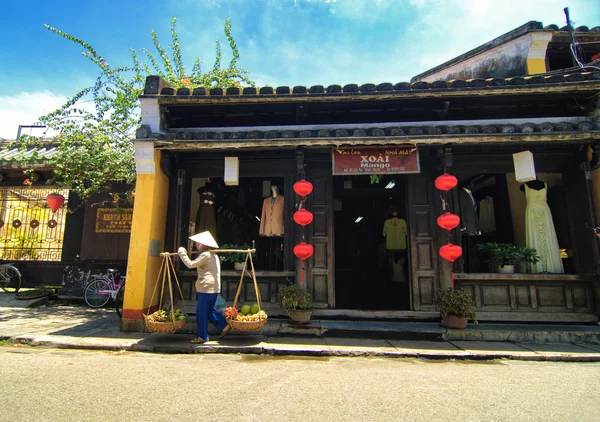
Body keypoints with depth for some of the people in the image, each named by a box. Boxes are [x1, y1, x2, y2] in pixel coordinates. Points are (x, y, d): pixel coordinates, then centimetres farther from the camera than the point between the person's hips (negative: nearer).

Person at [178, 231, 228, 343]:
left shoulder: (205, 255, -14)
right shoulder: (213, 254, 17)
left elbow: (190, 264, -14)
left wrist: (182, 253, -4)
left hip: (206, 288, -10)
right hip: (214, 288, 10)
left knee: (201, 312, 0)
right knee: (209, 310, 17)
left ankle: (202, 336, 8)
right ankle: (225, 325, 16)